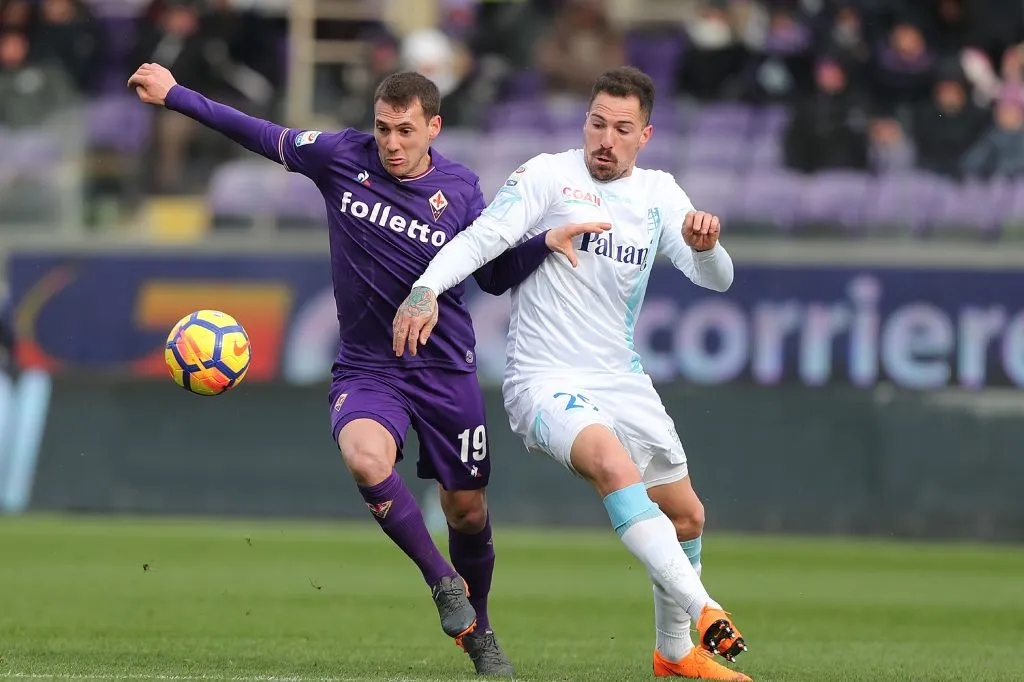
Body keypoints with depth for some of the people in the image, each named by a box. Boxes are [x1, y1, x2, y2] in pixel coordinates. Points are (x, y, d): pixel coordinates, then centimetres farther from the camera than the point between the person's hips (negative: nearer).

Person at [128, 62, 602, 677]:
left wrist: (547, 244, -12)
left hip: (447, 371, 1)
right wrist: (174, 95, 10)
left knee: (467, 510, 7)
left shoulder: (460, 190, -4)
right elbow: (267, 138, 7)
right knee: (365, 457, -32)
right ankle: (442, 581, -12)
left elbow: (494, 277, 6)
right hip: (366, 368, -1)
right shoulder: (343, 156, -6)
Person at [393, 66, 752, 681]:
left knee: (687, 516, 11)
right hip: (545, 381, -6)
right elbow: (482, 238, -17)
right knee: (615, 464, -34)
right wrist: (425, 291, -34)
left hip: (623, 380, 6)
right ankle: (704, 612, -40)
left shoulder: (659, 194, 7)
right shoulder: (548, 175, -7)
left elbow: (715, 279, -2)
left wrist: (705, 245, -25)